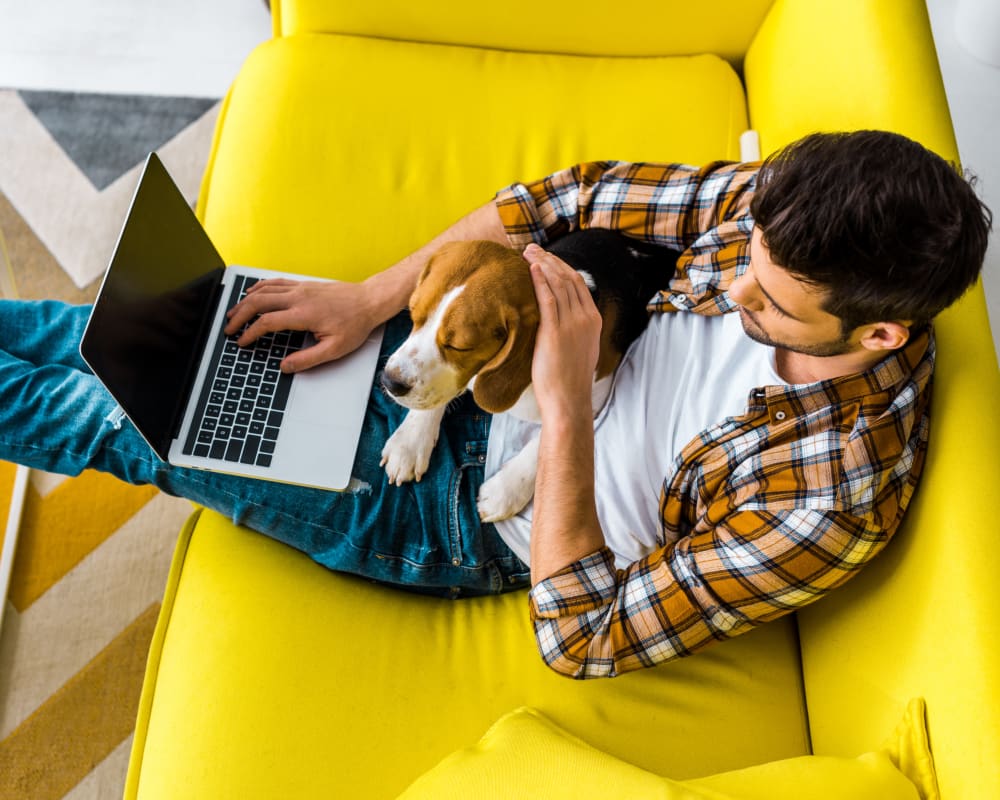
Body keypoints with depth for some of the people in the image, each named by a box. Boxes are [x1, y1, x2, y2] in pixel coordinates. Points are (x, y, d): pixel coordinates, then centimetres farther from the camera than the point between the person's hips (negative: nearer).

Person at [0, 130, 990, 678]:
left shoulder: (834, 500, -29)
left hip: (484, 522, -4)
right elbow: (572, 196, -7)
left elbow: (580, 640, -23)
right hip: (476, 367, 5)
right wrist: (365, 301, -12)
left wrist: (565, 409, -34)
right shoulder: (786, 206, -14)